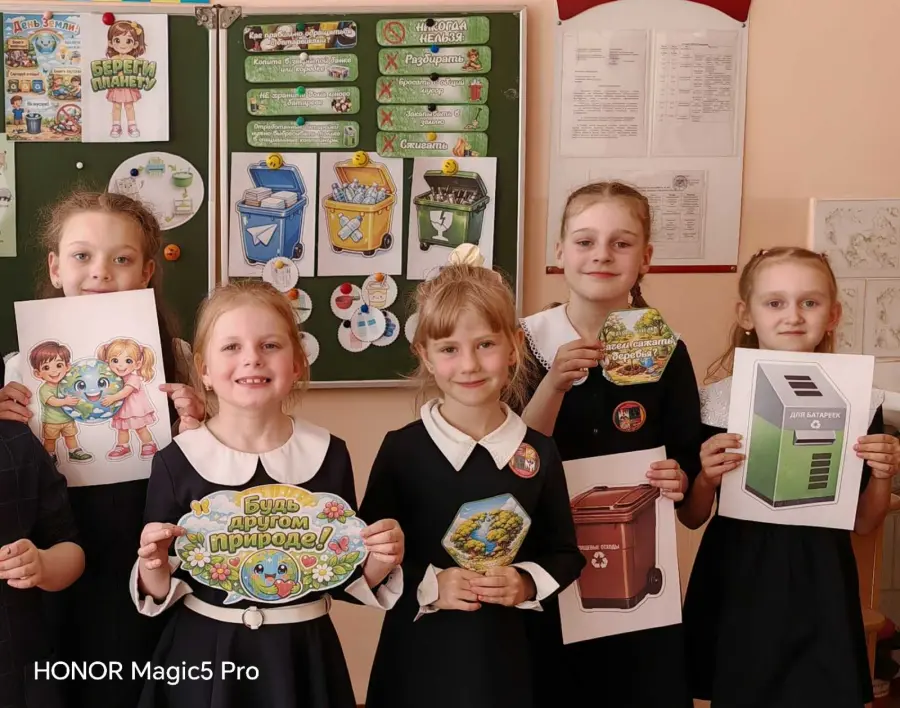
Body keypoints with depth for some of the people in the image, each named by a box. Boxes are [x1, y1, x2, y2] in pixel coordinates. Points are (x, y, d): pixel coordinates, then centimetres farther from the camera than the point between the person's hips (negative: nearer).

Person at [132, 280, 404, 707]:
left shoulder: (329, 454, -5)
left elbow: (343, 577, 5)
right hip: (204, 657, -1)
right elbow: (159, 593, -2)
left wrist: (379, 562, -14)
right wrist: (154, 567, -22)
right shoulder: (176, 461, -8)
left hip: (301, 656, 1)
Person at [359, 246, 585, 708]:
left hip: (506, 656, 2)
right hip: (419, 656, -1)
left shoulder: (539, 453, -2)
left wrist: (527, 585, -11)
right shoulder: (401, 449, -8)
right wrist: (428, 586, -17)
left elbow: (566, 555, 6)